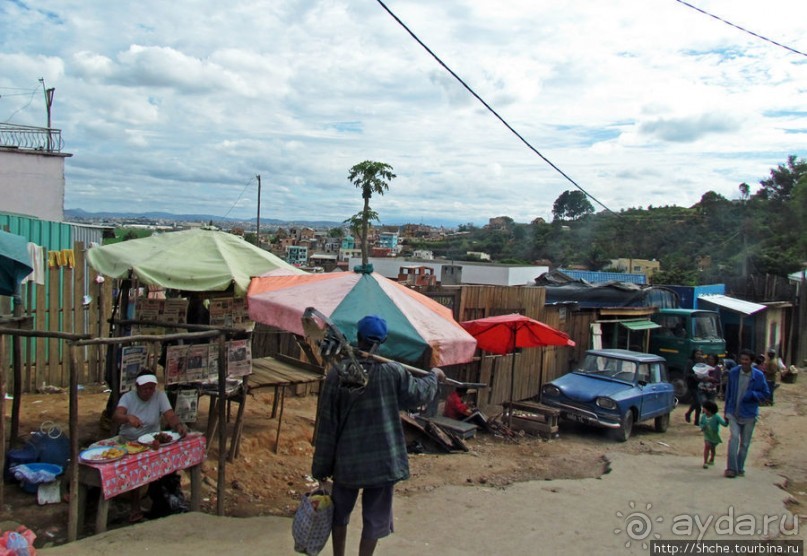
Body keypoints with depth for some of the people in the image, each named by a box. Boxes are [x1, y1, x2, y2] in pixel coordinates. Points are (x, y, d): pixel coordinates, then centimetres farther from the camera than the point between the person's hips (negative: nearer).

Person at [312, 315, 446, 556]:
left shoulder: (337, 374, -9)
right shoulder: (392, 371, -11)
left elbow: (327, 423, -6)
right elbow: (418, 394, 7)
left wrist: (321, 467, 3)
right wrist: (433, 376, 28)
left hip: (347, 460, 2)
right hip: (382, 460, -1)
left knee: (339, 513, 23)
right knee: (374, 519, 12)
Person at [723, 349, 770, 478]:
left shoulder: (758, 376, -6)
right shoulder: (733, 373, -2)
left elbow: (766, 394, 0)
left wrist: (752, 394, -20)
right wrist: (726, 411, 10)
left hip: (749, 415, 0)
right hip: (734, 413, 0)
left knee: (745, 443, 8)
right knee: (734, 438, -14)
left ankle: (740, 468, 21)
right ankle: (731, 468, -11)